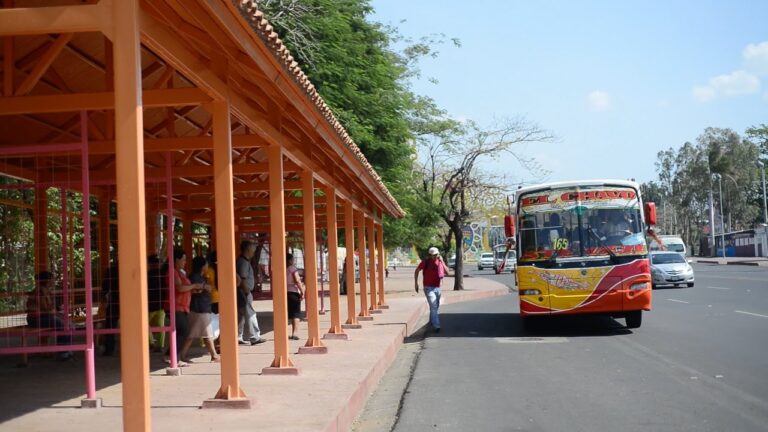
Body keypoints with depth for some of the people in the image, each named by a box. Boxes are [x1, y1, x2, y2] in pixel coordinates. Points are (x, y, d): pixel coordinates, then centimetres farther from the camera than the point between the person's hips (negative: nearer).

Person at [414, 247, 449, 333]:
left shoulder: (440, 262, 4)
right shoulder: (425, 262, -7)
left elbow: (447, 272, -5)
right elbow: (417, 271, 2)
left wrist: (442, 262, -14)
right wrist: (416, 283, 0)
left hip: (437, 288, 5)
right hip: (429, 288, -5)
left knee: (436, 306, 19)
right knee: (433, 307, -14)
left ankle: (431, 321, 41)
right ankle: (436, 326, -17)